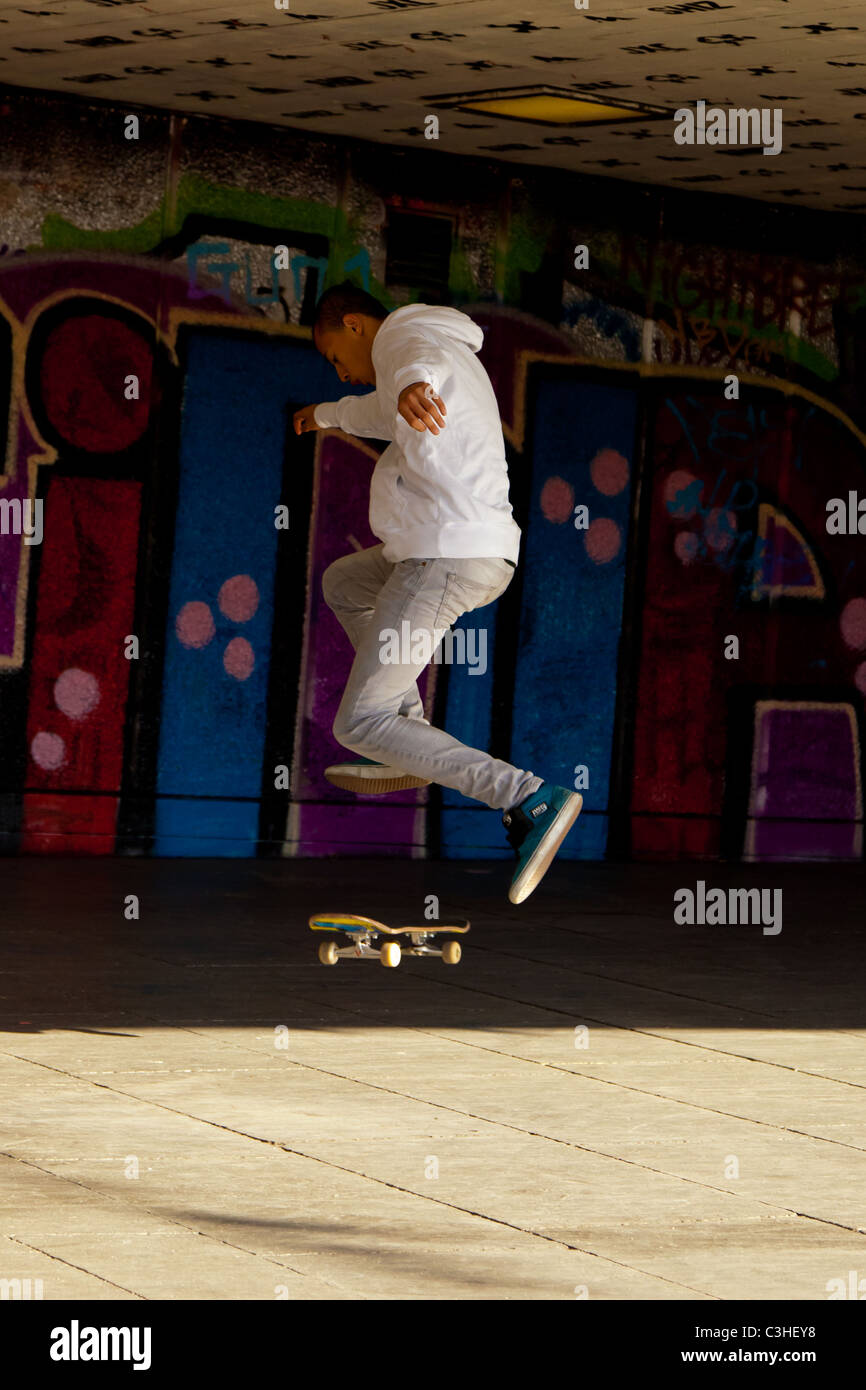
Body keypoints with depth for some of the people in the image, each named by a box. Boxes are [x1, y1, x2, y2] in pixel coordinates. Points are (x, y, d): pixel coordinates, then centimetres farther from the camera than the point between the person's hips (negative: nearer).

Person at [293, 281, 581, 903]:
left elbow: (418, 361, -32)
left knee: (360, 725, -11)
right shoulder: (456, 358, 27)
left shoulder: (410, 338, -4)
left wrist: (412, 385, -56)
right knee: (342, 582, 34)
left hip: (447, 557, -10)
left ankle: (530, 800, -24)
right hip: (485, 552, 10)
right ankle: (411, 745, 22)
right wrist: (328, 414, 68)